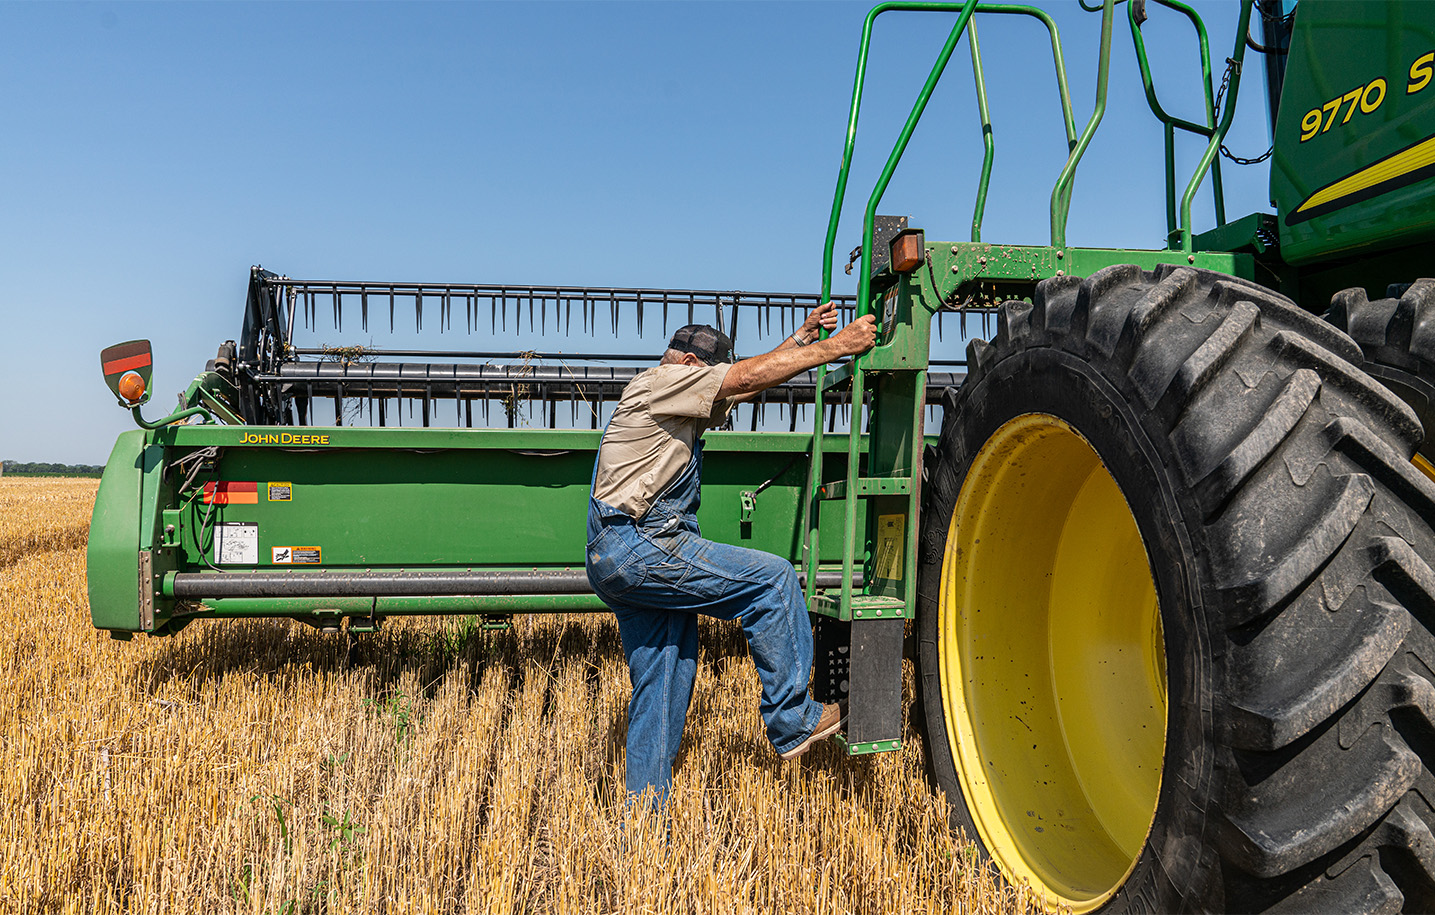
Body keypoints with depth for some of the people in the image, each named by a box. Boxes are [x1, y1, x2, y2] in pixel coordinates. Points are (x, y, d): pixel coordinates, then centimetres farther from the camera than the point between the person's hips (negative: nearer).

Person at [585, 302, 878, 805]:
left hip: (616, 563, 11)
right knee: (772, 578, -7)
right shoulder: (661, 381, -4)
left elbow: (749, 381, 25)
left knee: (662, 684, 12)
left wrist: (801, 338, 18)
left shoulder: (684, 407, 26)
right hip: (638, 545, -11)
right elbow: (749, 376, -10)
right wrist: (835, 347, -7)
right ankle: (792, 721, 2)